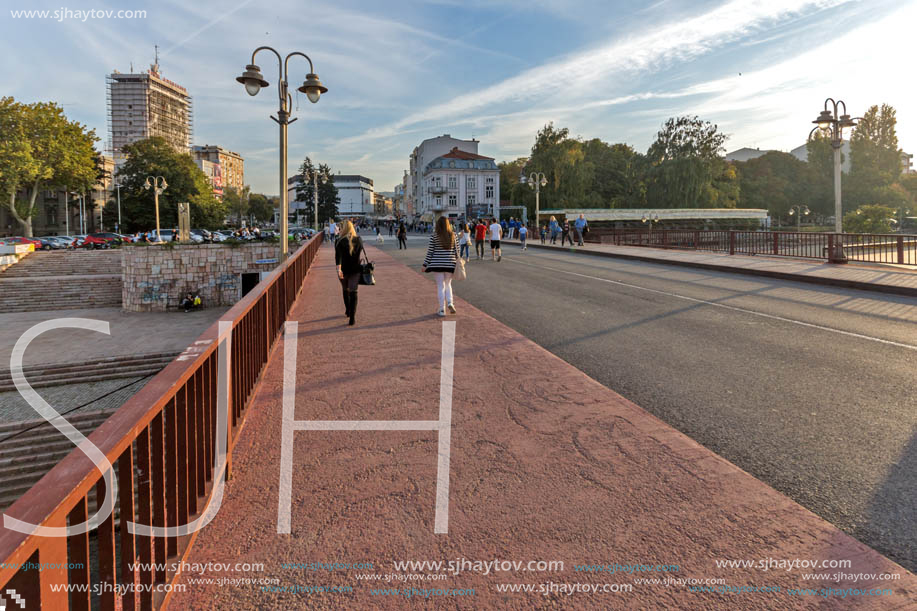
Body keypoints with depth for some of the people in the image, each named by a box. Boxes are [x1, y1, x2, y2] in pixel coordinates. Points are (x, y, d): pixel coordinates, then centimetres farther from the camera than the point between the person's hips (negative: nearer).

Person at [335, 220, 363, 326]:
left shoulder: (340, 241, -10)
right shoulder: (359, 240, 0)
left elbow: (338, 255, -22)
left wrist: (338, 268, -32)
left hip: (343, 270, -1)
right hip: (356, 270, 1)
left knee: (345, 289, 22)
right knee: (353, 292, -1)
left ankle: (348, 311, 40)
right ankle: (352, 317, -14)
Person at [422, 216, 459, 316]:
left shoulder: (434, 236, -6)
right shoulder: (453, 235, -1)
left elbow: (430, 251, -5)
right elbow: (456, 250, 2)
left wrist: (425, 265, 2)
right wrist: (458, 261, 14)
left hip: (437, 264, -2)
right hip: (450, 264, 2)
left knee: (440, 286, 6)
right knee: (448, 284, 19)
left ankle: (442, 309, 7)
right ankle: (450, 303, -2)